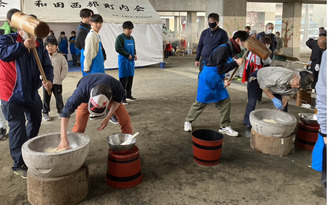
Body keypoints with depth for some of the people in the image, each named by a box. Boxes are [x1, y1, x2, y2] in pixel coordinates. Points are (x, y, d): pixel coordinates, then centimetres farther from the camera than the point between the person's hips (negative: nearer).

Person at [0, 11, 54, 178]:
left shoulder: (39, 45, 5)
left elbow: (47, 65, 3)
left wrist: (48, 80, -15)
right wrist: (23, 46, -39)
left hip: (32, 94, 7)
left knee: (35, 122, 21)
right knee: (18, 128, -7)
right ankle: (19, 164, 4)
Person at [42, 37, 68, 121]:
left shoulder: (60, 57, -4)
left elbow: (65, 68, 0)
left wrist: (61, 77, -5)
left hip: (57, 82, -1)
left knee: (59, 97, 8)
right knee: (46, 98, 9)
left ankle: (61, 111, 23)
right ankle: (45, 113, 21)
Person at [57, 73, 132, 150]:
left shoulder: (117, 87, -42)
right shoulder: (81, 91, -45)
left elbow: (118, 99, -17)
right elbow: (65, 113, -38)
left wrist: (107, 118, -26)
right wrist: (63, 139, -43)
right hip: (87, 97, 0)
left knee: (125, 119, -12)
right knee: (80, 124, -14)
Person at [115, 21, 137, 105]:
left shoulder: (131, 38, 15)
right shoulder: (120, 37, -8)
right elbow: (118, 49, -16)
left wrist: (134, 55, 5)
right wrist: (128, 55, -14)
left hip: (131, 61, 7)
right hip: (123, 61, -7)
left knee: (130, 78, 12)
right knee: (123, 80, -8)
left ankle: (128, 95, 25)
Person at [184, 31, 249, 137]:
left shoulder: (230, 50, 8)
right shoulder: (223, 49, -22)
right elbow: (220, 69, -25)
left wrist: (224, 80, 1)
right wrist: (236, 63, -20)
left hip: (217, 81, 9)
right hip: (207, 80, -9)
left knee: (225, 101, 4)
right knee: (201, 102, 4)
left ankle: (224, 127, 14)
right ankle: (188, 121, 25)